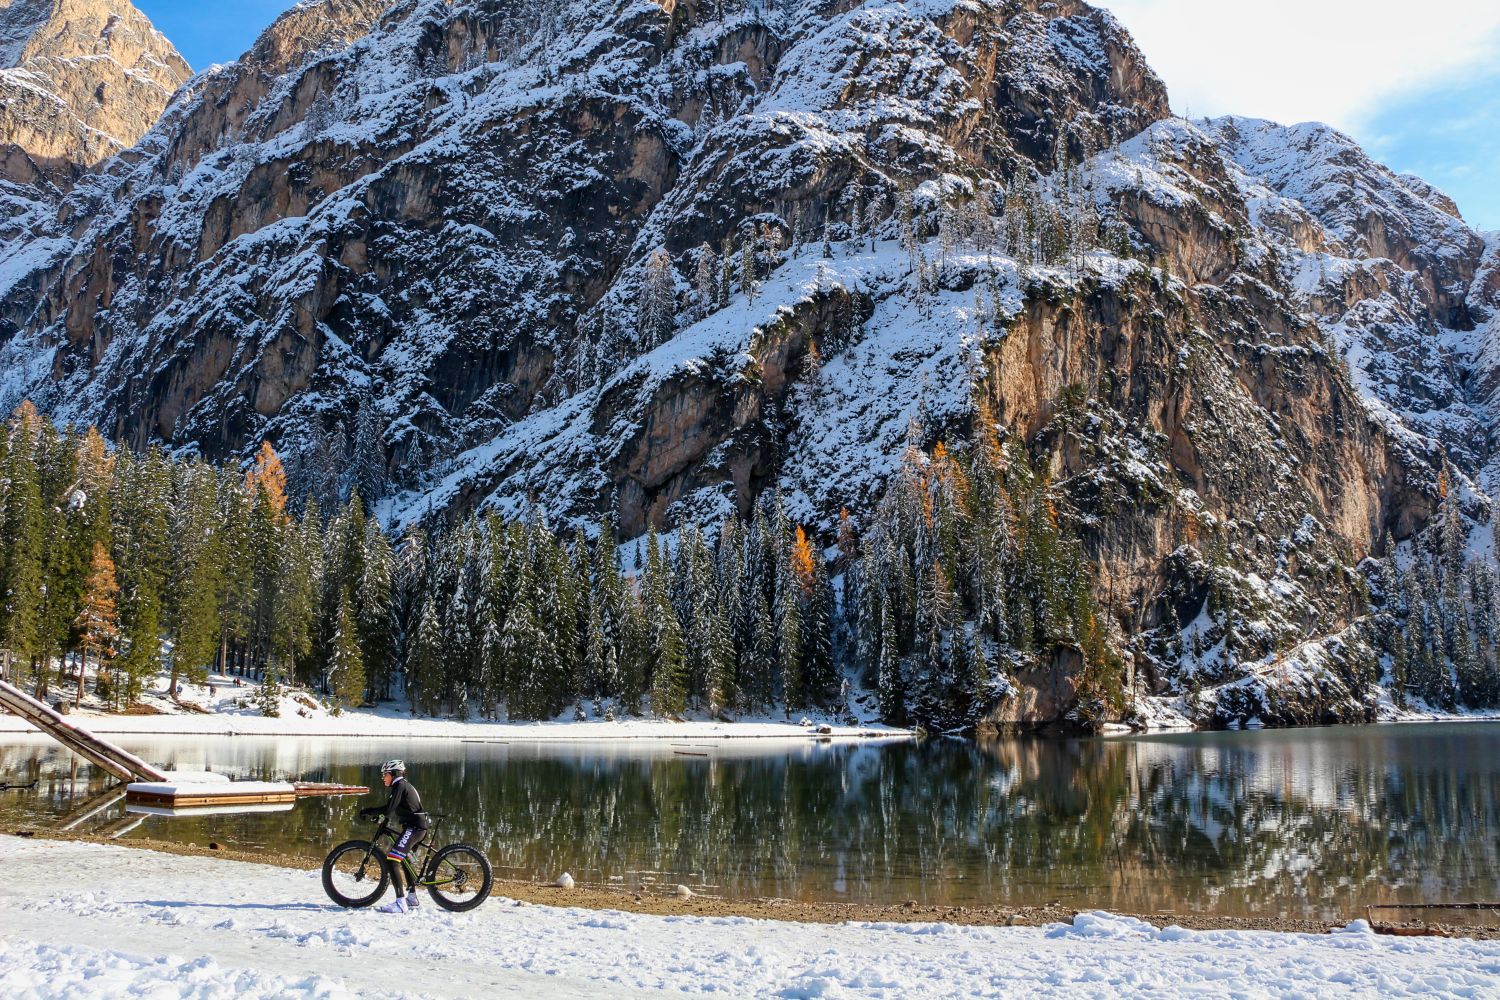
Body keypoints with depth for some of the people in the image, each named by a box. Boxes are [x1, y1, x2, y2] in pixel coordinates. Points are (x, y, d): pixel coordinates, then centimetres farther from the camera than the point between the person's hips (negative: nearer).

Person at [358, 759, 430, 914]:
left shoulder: (400, 785, -10)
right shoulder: (402, 785, 21)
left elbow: (388, 809, -20)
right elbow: (393, 810, 27)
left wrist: (368, 811, -11)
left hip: (414, 828, -11)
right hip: (416, 827, 11)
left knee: (392, 859, -17)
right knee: (405, 859, 25)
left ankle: (400, 903, -23)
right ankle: (412, 898, 36)